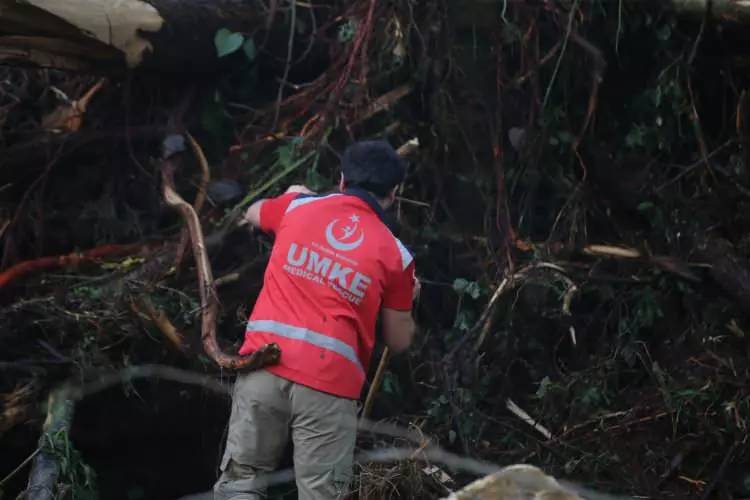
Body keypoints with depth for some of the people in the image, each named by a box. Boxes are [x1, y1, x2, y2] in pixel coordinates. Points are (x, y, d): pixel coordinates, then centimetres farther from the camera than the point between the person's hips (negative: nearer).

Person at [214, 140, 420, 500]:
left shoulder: (298, 206, 10)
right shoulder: (395, 254, 6)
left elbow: (252, 215, 34)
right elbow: (399, 341, 15)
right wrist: (407, 300, 34)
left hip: (265, 365, 2)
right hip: (330, 383, -2)